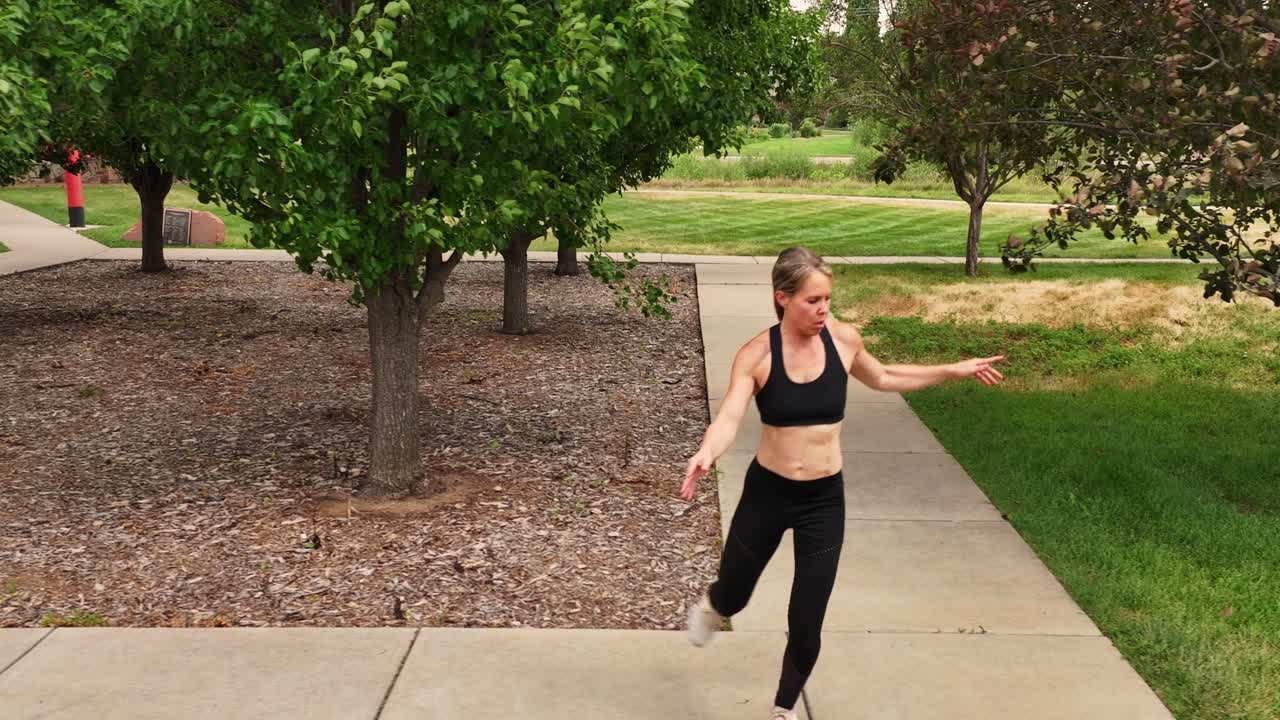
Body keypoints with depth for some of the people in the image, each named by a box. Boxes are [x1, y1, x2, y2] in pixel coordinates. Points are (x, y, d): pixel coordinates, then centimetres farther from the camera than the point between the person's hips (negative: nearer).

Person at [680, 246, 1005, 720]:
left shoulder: (843, 339, -6)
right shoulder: (756, 355, -15)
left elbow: (883, 378, 15)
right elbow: (729, 417, -27)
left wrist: (955, 371, 15)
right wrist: (706, 454, -49)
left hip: (824, 499, 2)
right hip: (767, 491, -1)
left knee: (806, 625, 6)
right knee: (732, 599, 16)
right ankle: (711, 607, 57)